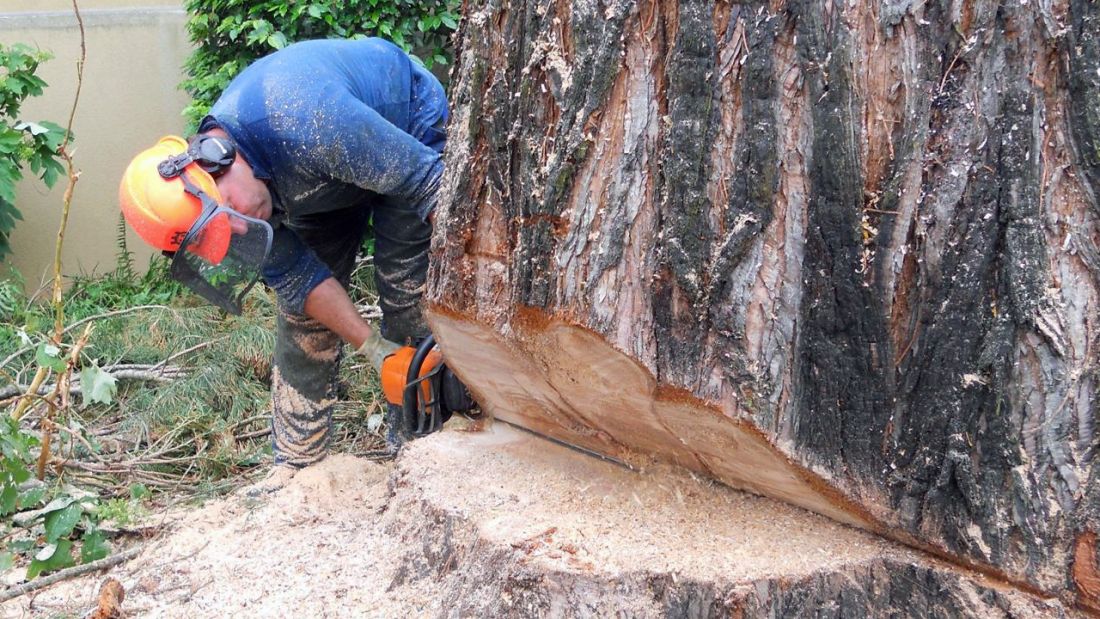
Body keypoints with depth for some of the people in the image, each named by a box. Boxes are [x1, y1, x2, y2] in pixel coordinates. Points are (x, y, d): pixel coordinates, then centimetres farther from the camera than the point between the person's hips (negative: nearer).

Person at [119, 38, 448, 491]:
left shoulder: (304, 121, -43)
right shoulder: (198, 194, -20)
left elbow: (426, 178, -36)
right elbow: (297, 278, -14)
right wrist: (373, 348, -22)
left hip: (406, 133, -5)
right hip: (325, 181, 5)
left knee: (406, 296, -11)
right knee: (301, 307, 0)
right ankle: (295, 462, 10)